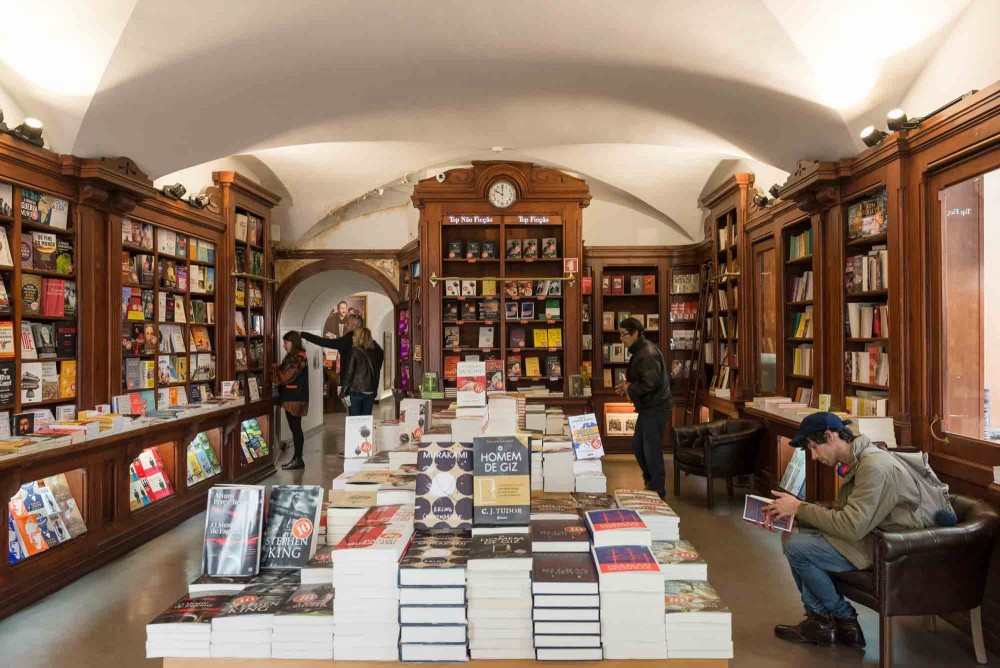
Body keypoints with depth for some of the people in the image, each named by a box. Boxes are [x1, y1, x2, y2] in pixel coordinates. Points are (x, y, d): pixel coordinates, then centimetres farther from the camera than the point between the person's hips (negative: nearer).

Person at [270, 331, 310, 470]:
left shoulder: (299, 358, -16)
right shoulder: (292, 357, 14)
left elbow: (285, 376, -18)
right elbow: (284, 372, 12)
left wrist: (273, 368, -7)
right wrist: (276, 368, -5)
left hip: (296, 399, -9)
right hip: (291, 397, 9)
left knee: (295, 428, -5)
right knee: (294, 428, 12)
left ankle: (298, 460, 2)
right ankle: (296, 458, 19)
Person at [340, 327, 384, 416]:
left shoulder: (355, 351, -10)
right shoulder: (375, 351, 2)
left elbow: (349, 372, -8)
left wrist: (343, 390, -2)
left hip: (356, 390, -4)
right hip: (371, 391, 4)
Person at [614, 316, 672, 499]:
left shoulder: (648, 353, -21)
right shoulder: (640, 351, 12)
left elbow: (650, 383, -29)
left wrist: (630, 389, -14)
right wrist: (629, 386, 7)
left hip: (656, 408, -11)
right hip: (648, 407, 11)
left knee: (651, 450, -2)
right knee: (637, 446, 18)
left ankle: (658, 493, 11)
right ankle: (650, 482, 34)